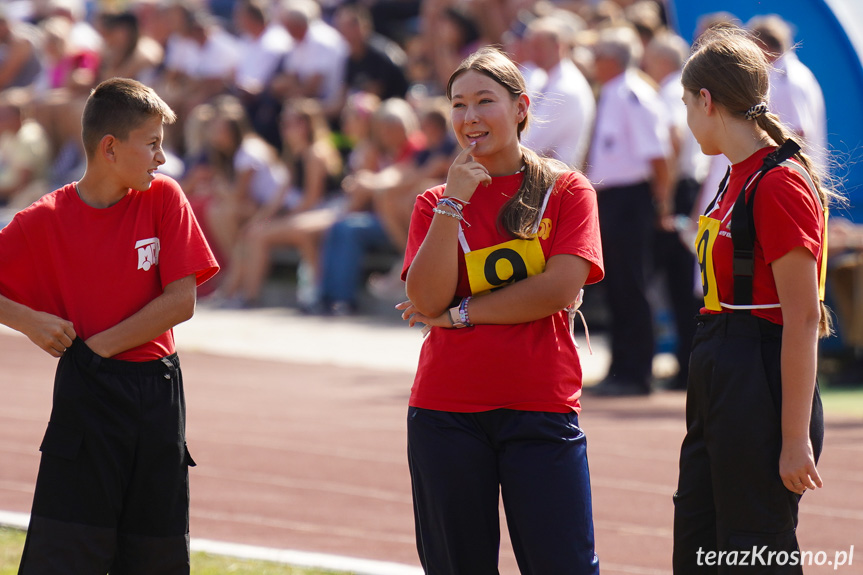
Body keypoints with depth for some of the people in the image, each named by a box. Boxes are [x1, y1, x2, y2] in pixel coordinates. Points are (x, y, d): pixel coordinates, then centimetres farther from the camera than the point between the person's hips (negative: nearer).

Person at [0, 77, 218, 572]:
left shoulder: (164, 198, 1)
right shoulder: (45, 221, -5)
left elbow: (182, 302, -5)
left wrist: (97, 346, -8)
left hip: (158, 397, 3)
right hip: (86, 396, -3)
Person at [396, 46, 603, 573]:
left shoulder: (567, 191, 4)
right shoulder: (437, 203, 11)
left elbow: (560, 288, -10)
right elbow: (428, 300, -5)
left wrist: (459, 313, -7)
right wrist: (453, 203, -9)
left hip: (541, 410, -2)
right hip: (447, 411, 2)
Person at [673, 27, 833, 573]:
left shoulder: (779, 184, -15)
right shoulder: (739, 179, 14)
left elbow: (803, 319, -18)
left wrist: (796, 440, -20)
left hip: (760, 393, -10)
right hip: (718, 385, 10)